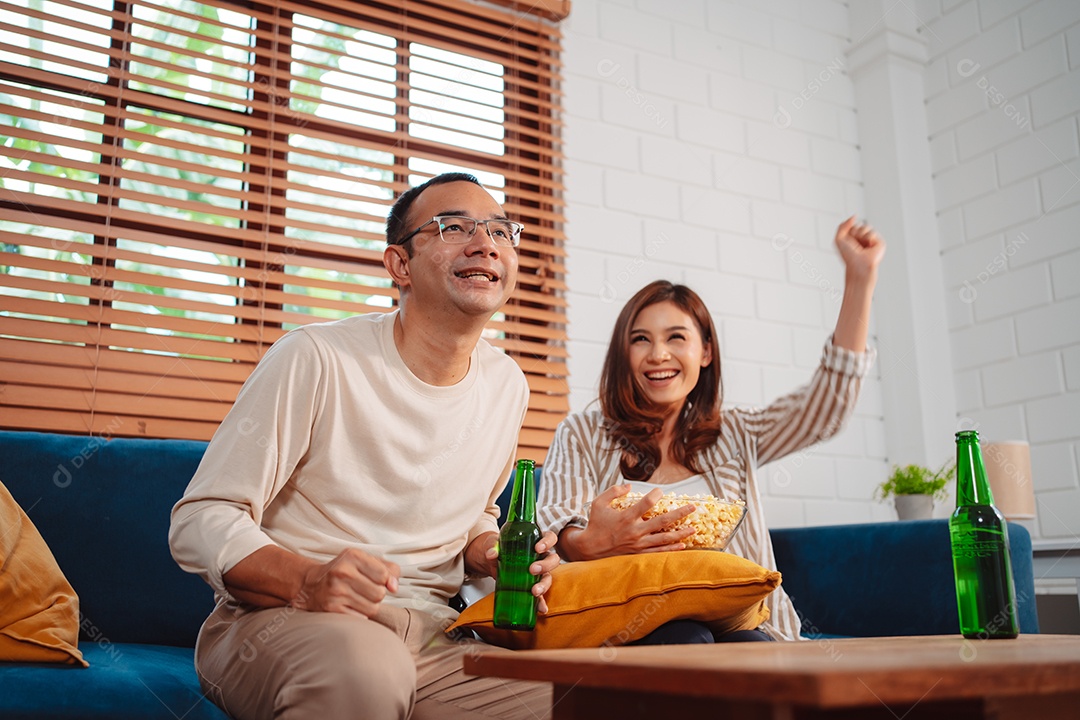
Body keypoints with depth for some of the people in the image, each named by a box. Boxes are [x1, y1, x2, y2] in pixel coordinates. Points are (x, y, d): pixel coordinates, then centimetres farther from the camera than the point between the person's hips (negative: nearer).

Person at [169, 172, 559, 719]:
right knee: (364, 665, -39)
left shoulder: (506, 385, 8)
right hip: (275, 621, -5)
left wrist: (494, 553, -1)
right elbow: (201, 520, -11)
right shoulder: (316, 359, -12)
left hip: (426, 637, 6)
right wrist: (306, 581, -30)